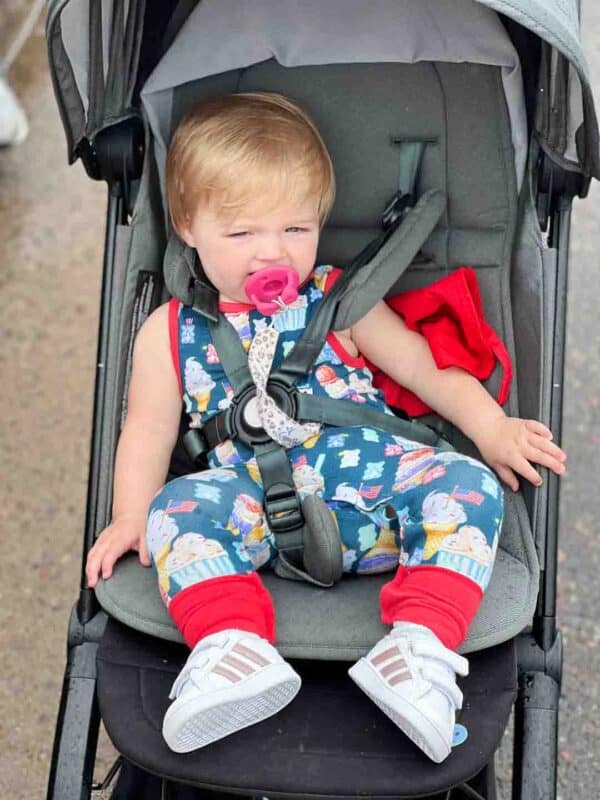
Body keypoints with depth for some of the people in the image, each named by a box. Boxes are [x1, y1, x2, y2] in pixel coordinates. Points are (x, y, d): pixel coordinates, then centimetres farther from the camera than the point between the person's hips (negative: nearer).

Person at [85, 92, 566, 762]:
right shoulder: (171, 331, 14)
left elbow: (425, 367, 14)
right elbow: (149, 426, 15)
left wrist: (491, 428, -1)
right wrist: (129, 518, 1)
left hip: (368, 482, 1)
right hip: (255, 502, -1)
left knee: (466, 483, -25)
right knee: (179, 506, -29)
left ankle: (421, 645, -36)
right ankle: (234, 648, -44)